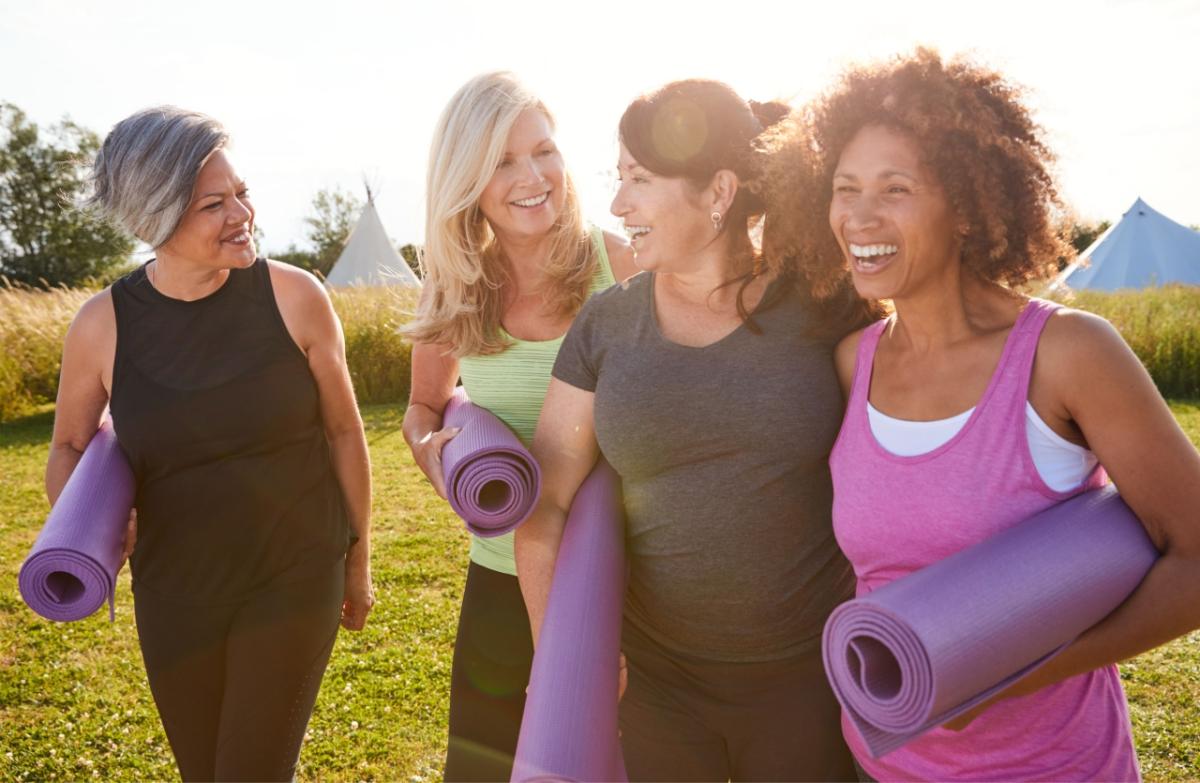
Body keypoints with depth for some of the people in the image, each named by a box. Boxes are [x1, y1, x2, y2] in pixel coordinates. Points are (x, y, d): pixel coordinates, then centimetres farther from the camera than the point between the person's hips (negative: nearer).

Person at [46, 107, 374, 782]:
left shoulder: (294, 296, -12)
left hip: (294, 580, -2)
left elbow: (344, 431, -2)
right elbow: (70, 447, 8)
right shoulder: (103, 325, -9)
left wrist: (359, 557, 4)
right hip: (175, 594, 3)